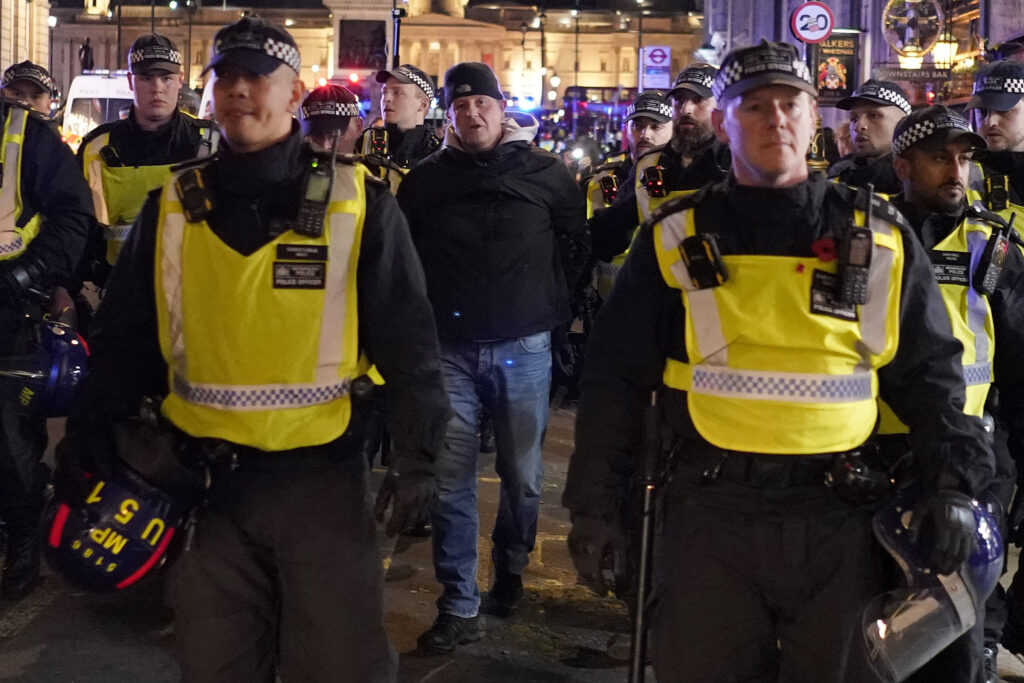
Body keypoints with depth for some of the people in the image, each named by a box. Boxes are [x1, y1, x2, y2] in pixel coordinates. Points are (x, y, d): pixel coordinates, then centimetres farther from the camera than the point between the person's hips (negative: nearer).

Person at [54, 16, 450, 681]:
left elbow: (407, 338, -2)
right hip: (205, 478, 3)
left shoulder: (357, 202, -3)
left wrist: (417, 455, -5)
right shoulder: (173, 206, 5)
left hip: (322, 477, -3)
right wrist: (89, 429, 6)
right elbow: (125, 335, 13)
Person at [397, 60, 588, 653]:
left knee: (522, 473, 9)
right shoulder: (425, 179, 5)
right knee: (452, 478, -1)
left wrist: (550, 305, 5)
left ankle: (511, 570, 33)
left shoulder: (546, 173, 1)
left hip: (524, 348, -1)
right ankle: (460, 606, 7)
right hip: (450, 348, 1)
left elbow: (575, 244, 9)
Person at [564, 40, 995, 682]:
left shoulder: (880, 237, 6)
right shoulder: (677, 237, 3)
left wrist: (953, 482, 0)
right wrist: (596, 503, 2)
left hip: (840, 514, 1)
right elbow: (616, 378, 5)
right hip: (709, 508, -1)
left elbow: (929, 371, 11)